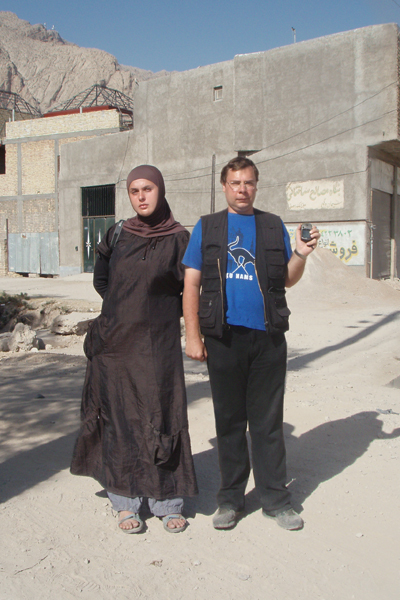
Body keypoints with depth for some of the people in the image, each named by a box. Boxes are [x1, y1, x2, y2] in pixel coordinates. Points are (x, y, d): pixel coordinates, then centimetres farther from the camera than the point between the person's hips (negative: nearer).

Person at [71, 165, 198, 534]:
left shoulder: (178, 238, -2)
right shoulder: (117, 235, 7)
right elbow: (101, 281, 20)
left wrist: (161, 310, 2)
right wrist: (127, 306, 13)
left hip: (157, 343, -2)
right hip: (115, 341, 3)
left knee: (161, 417, -1)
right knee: (119, 419, 4)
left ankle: (168, 502, 12)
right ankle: (126, 502, 16)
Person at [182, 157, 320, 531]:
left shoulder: (274, 226, 12)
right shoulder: (207, 227, 8)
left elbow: (288, 279, 12)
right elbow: (191, 284, 3)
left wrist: (301, 254, -8)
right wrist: (193, 336, -4)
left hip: (268, 336, 1)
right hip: (224, 336, 0)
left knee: (268, 421, 7)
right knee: (229, 420, 9)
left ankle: (275, 499, 20)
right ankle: (230, 498, 23)